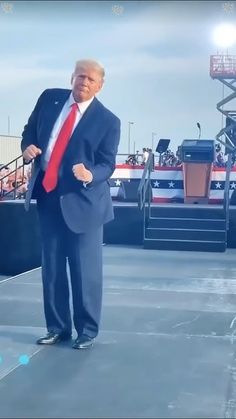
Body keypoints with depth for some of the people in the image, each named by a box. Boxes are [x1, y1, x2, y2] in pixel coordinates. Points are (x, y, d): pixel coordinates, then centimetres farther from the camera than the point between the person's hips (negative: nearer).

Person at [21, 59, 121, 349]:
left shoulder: (108, 121, -8)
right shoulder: (49, 98, 3)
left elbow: (107, 164, -8)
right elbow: (30, 130, 14)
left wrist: (90, 175, -30)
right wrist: (28, 147, -8)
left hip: (82, 199, -4)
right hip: (47, 195, 4)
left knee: (85, 268, 1)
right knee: (51, 266, 11)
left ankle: (87, 330, 17)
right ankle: (57, 327, 25)